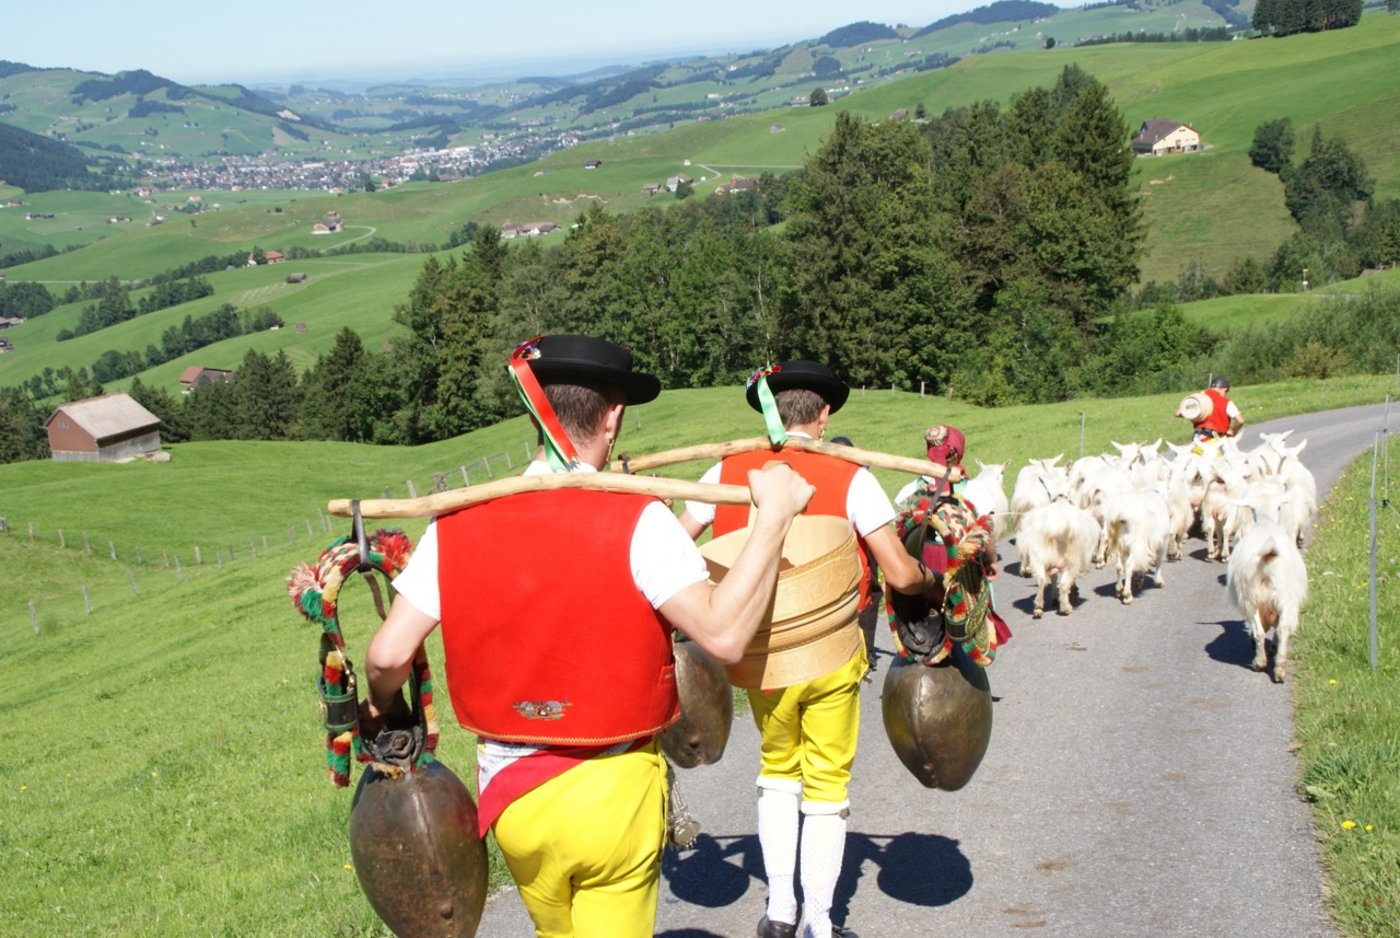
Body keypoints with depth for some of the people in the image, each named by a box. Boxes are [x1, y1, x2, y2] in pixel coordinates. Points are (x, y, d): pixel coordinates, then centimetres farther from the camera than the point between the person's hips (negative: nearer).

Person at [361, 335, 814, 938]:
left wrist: (384, 708, 13)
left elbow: (388, 655, -9)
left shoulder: (460, 524, -7)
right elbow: (724, 634, -25)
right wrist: (774, 517, -17)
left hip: (511, 792, 4)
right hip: (614, 797, -3)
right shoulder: (636, 520, -18)